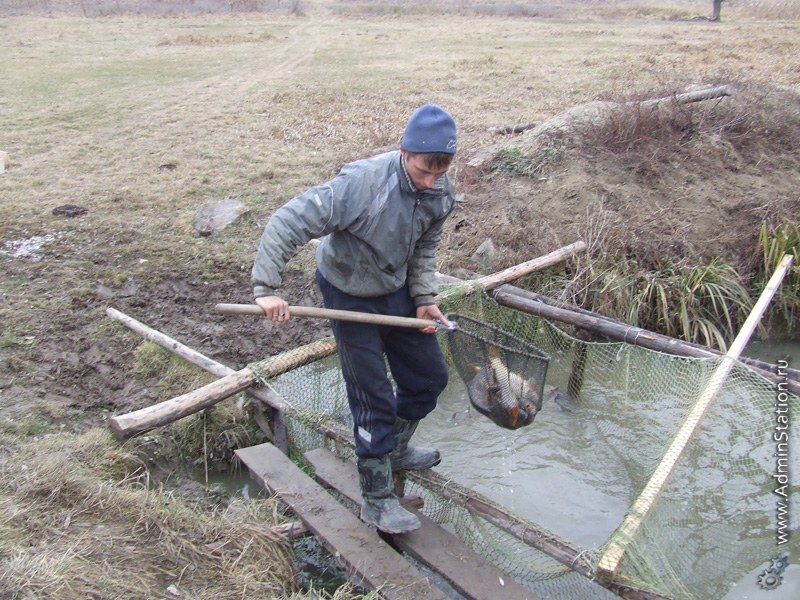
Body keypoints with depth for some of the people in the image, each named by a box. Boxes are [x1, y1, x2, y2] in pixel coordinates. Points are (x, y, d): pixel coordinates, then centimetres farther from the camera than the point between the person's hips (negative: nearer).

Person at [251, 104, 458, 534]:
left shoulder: (441, 193, -12)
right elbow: (288, 222, -32)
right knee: (373, 398, -1)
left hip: (396, 290, 7)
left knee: (430, 376, 15)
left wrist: (424, 298, -5)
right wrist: (266, 288, -35)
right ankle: (377, 499, 17)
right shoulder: (362, 182, -34)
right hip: (350, 295, -7)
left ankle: (394, 450, 41)